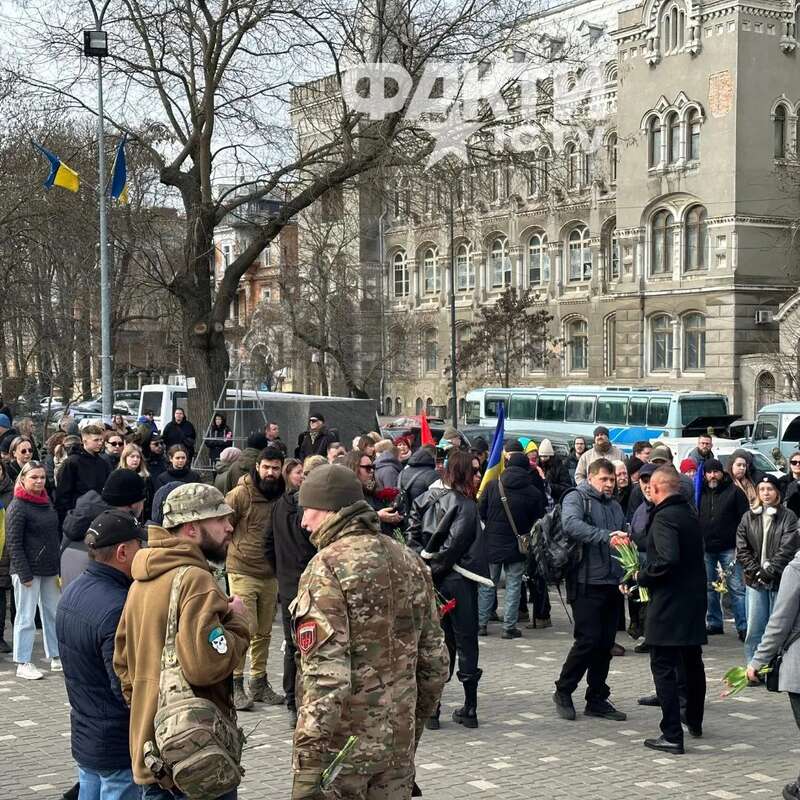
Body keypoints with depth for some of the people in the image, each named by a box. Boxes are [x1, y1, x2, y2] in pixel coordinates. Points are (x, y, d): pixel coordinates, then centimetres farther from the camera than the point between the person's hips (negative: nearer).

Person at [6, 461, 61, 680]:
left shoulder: (46, 502, 11)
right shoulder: (17, 506, -11)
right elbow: (14, 544, -13)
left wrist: (58, 568, 13)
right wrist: (24, 574, -17)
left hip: (49, 570, 7)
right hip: (28, 570, -7)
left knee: (53, 614, 12)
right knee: (26, 617, -2)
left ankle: (56, 657, 20)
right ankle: (23, 664, 4)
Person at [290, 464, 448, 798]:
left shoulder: (327, 568, -16)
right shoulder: (409, 561, 6)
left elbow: (325, 676, -23)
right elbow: (435, 660, 11)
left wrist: (308, 768, -20)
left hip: (343, 743, -6)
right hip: (399, 743, 6)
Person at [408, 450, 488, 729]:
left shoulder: (424, 500, 5)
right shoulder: (465, 505, -12)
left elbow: (413, 536, 1)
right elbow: (454, 546, -17)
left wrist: (425, 567, -1)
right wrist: (436, 568, -6)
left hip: (430, 581, 5)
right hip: (458, 581, -5)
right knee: (465, 641, 6)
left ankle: (430, 707, 9)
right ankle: (469, 708, 10)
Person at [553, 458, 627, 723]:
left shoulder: (615, 506, 19)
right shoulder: (576, 498, -4)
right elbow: (571, 524, -25)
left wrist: (625, 575, 9)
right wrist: (606, 536, -34)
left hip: (611, 584, 7)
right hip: (586, 583, -7)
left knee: (606, 644, 9)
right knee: (588, 640, -9)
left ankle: (597, 699, 18)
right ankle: (563, 692, 8)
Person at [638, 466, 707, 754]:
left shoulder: (664, 517, -17)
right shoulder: (690, 513, 9)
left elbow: (667, 559, -29)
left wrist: (643, 576, -13)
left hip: (669, 603, -9)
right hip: (695, 600, 9)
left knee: (663, 667, -3)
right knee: (692, 662, 22)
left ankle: (672, 735, -4)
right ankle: (694, 722, 39)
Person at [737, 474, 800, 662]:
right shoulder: (748, 517, 9)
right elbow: (741, 549, 6)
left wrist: (769, 570, -13)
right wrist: (755, 571, -6)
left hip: (779, 580, -2)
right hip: (755, 582, 3)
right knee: (754, 628, 2)